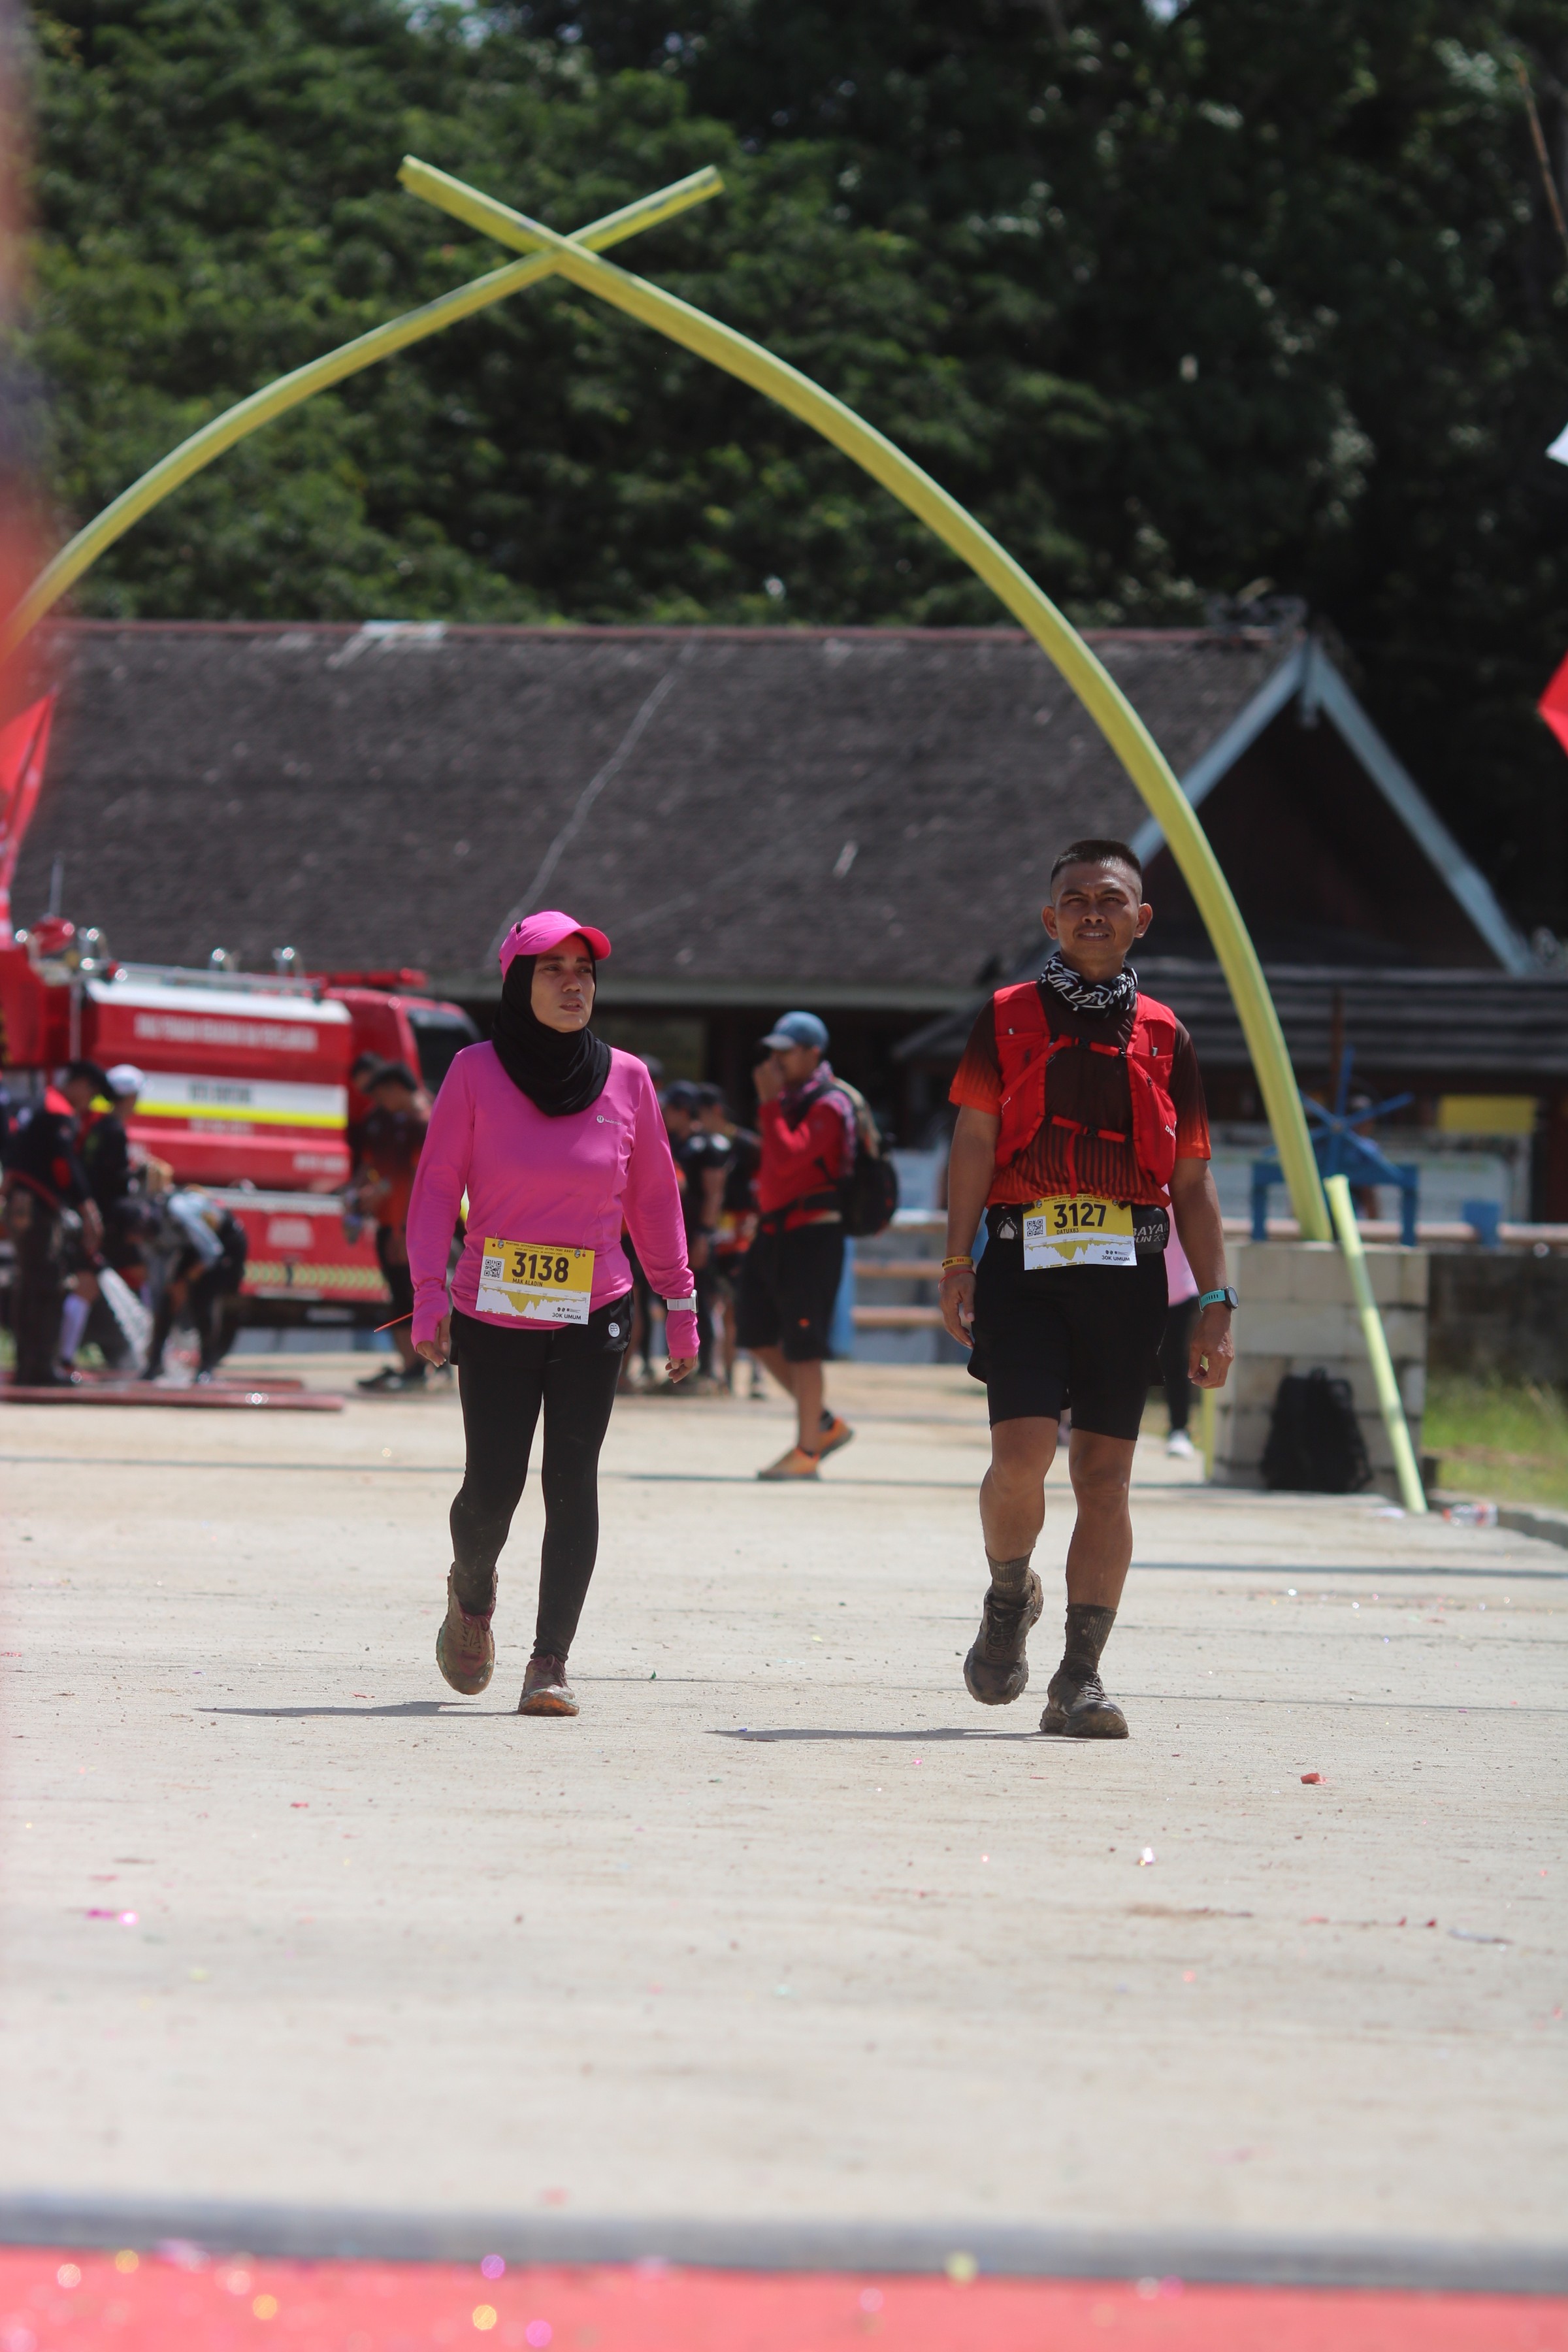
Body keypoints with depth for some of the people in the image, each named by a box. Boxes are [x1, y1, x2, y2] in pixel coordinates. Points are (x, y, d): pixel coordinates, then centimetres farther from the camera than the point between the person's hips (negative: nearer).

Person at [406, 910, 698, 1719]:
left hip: (592, 1317, 1)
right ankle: (471, 1595, 32)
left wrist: (680, 1304, 9)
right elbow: (435, 1188, -2)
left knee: (572, 1479, -10)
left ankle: (551, 1664, -9)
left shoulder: (625, 1079, 3)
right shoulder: (476, 1073, -3)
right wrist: (430, 1294, -12)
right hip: (494, 1314, -1)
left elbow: (654, 1197, 10)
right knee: (492, 1486, -2)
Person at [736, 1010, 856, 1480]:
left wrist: (769, 1102, -21)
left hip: (811, 1235, -10)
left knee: (802, 1346, -6)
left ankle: (806, 1450, 1)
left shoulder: (828, 1106, -13)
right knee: (755, 1333, 11)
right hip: (774, 1231, 10)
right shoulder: (789, 1098, 16)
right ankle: (826, 1424, 21)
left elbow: (788, 1157, -27)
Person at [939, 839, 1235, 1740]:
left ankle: (1081, 1676, 3)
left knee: (1106, 1476, -1)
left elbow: (1193, 1182, 13)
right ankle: (1009, 1595, 16)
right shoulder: (1008, 1018, 9)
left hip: (1127, 1267, 2)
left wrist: (1216, 1303, 7)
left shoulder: (1164, 1036, 12)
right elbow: (974, 1142, 3)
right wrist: (958, 1267, -7)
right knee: (1022, 1453, -14)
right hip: (1024, 1258, -2)